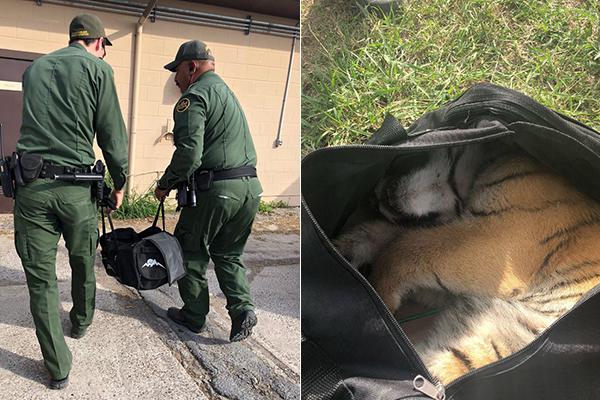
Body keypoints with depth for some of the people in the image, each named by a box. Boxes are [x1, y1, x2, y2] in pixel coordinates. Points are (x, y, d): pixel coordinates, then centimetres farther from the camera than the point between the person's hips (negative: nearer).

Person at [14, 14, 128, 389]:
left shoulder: (34, 69, 16)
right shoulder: (97, 68, 1)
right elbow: (112, 133, -2)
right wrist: (119, 182, 10)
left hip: (30, 185, 3)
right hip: (76, 186, -3)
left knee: (41, 276, 7)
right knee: (84, 263, 20)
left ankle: (58, 368, 11)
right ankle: (81, 322, 43)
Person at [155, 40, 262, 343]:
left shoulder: (194, 97, -7)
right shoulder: (225, 91, 22)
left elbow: (189, 154, -18)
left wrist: (165, 184, -4)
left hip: (216, 189, -8)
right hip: (250, 186, 8)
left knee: (191, 251, 12)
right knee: (228, 254, 20)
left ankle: (194, 315, 21)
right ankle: (242, 307, 6)